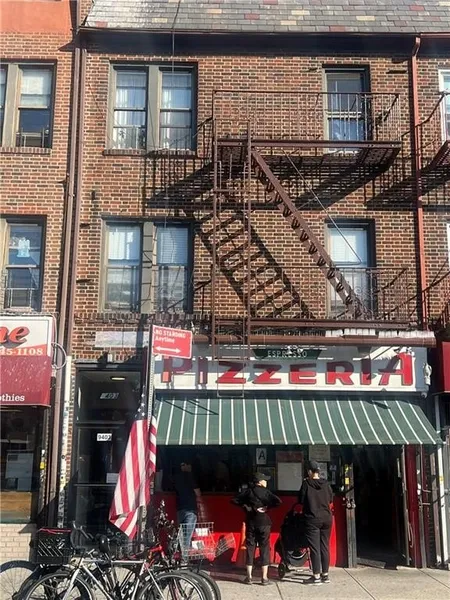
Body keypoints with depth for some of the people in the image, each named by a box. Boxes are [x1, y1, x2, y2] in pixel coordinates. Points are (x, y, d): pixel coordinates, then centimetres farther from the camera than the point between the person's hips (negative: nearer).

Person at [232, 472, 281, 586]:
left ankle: (249, 577, 9)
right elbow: (278, 501, -20)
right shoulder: (265, 492, -7)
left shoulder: (248, 491, 2)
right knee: (264, 548, 4)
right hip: (263, 522, -3)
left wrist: (246, 507, 1)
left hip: (251, 522, 3)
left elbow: (234, 500, -3)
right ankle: (264, 577, 4)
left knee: (250, 548, 8)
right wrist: (267, 507, -8)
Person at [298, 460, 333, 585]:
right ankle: (325, 575, 18)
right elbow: (331, 499, 11)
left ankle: (316, 576, 1)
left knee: (314, 547, 0)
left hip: (312, 519, -4)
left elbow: (301, 500, -5)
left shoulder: (306, 484, -12)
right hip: (326, 518, 4)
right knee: (325, 546, 12)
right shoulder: (326, 484, -1)